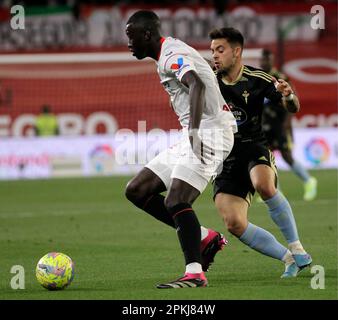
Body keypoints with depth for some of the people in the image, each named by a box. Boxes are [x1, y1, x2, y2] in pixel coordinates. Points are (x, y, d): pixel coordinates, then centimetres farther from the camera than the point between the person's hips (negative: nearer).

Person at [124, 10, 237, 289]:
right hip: (195, 136, 10)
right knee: (137, 191, 6)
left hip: (209, 133, -10)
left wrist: (194, 129, -43)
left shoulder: (173, 54, -12)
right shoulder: (167, 59, 20)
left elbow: (196, 84, -31)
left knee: (175, 202, -22)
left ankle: (195, 274, -21)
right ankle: (204, 237, 7)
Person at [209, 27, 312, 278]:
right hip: (225, 157, 3)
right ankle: (289, 259, 1)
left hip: (255, 148, -3)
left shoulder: (257, 79, -3)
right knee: (234, 224, -17)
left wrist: (288, 96, -26)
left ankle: (298, 250, -22)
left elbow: (293, 108, -2)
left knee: (264, 185, -38)